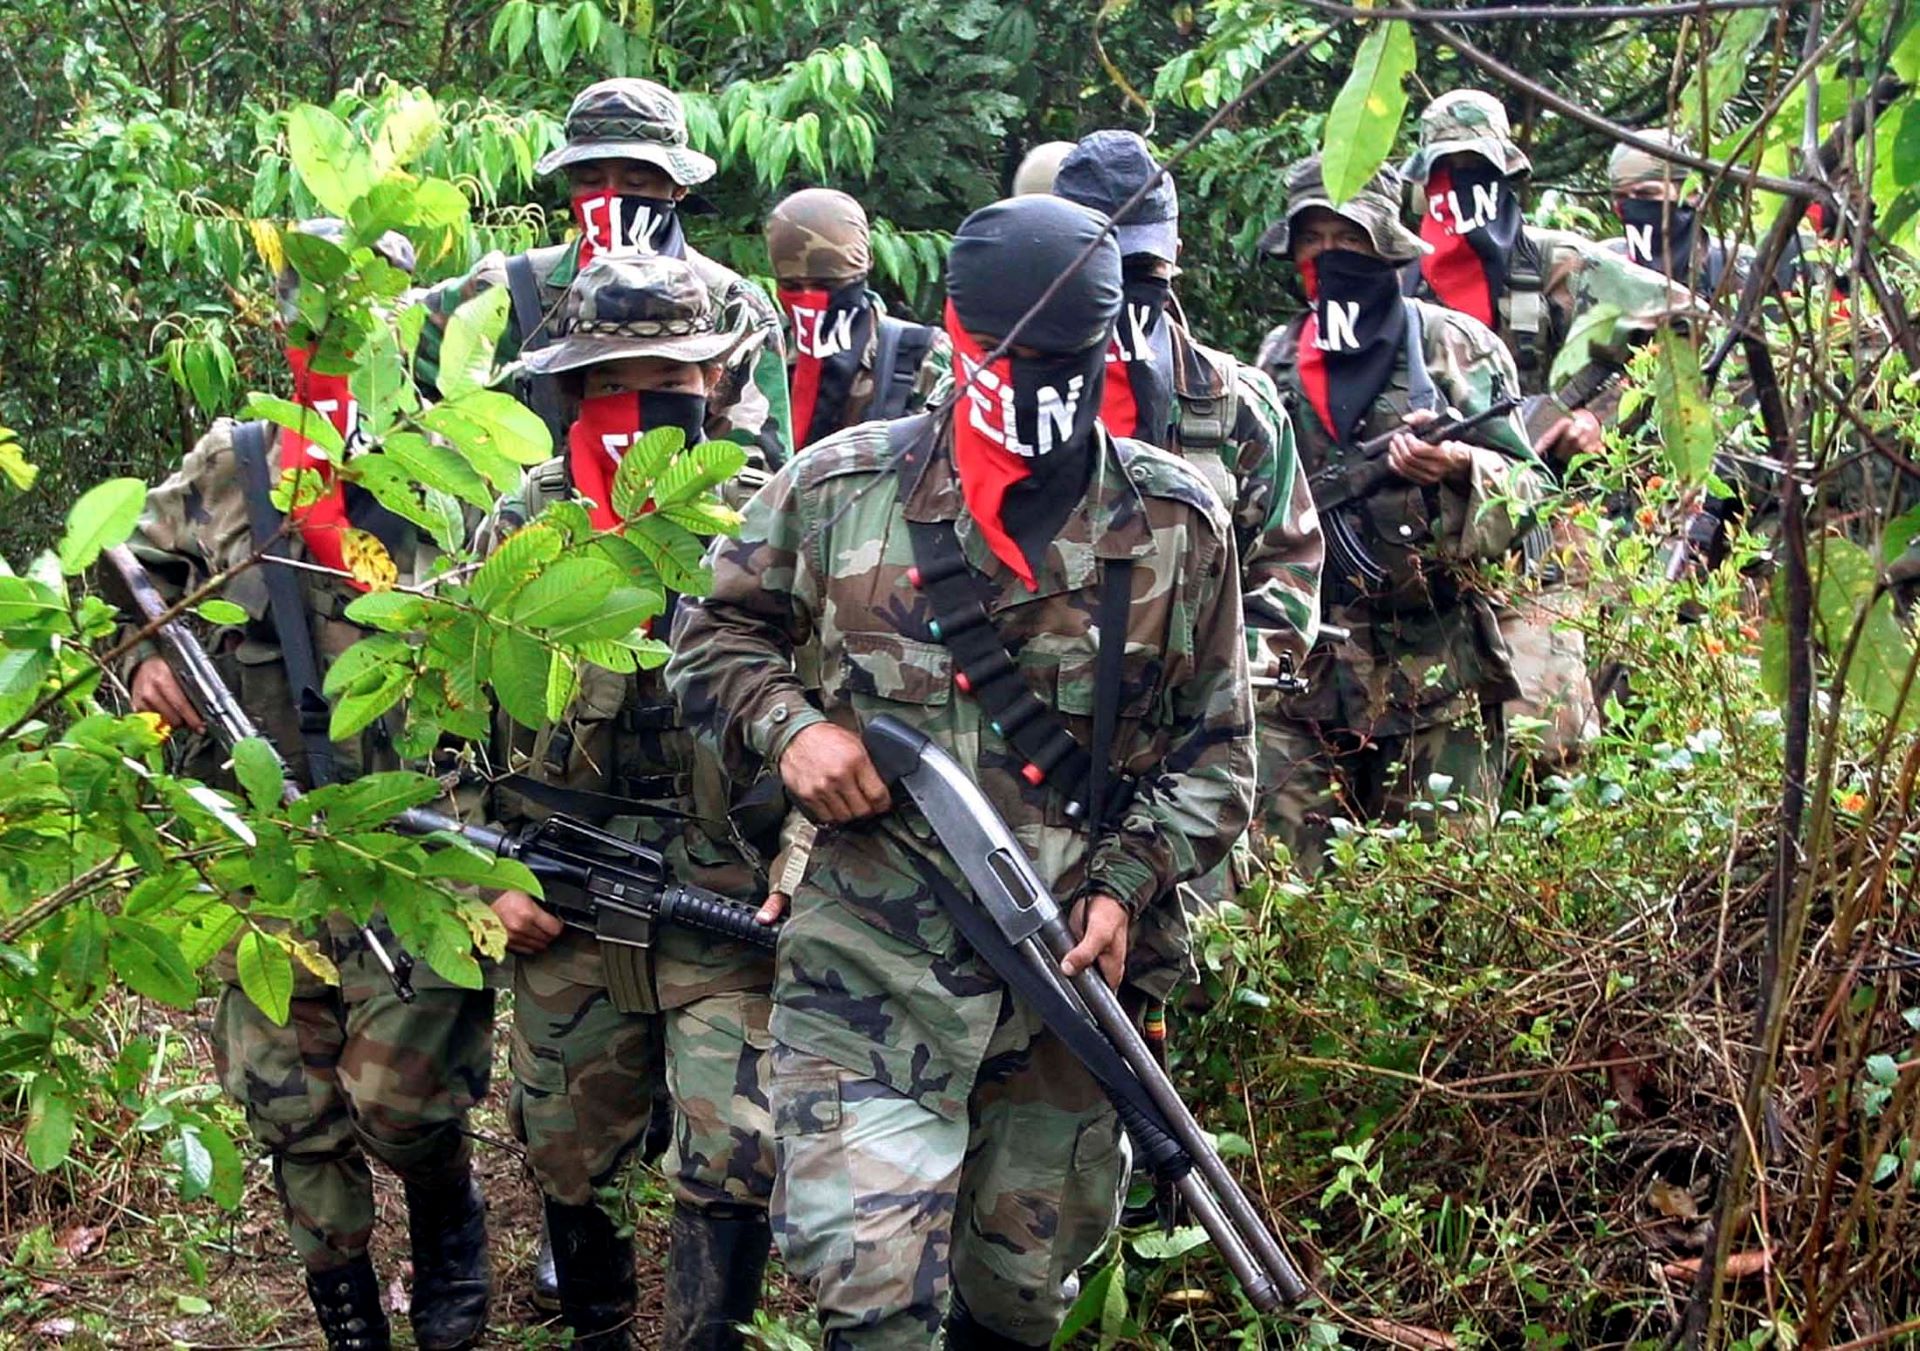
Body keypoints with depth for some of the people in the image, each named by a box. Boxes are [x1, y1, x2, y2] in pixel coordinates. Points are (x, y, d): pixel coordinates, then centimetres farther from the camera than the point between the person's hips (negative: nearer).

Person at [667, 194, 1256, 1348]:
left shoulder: (1179, 524, 2)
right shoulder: (839, 488, -1)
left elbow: (1216, 746, 6)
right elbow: (715, 635, 12)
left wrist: (1128, 884, -8)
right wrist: (787, 726, -8)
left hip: (1074, 961, 2)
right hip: (872, 960, -2)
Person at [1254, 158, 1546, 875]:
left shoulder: (1455, 345, 3)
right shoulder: (1276, 361, 14)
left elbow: (1529, 489, 1)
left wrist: (1458, 465, -18)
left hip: (1437, 665, -3)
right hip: (1306, 664, 3)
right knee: (1288, 870, -1)